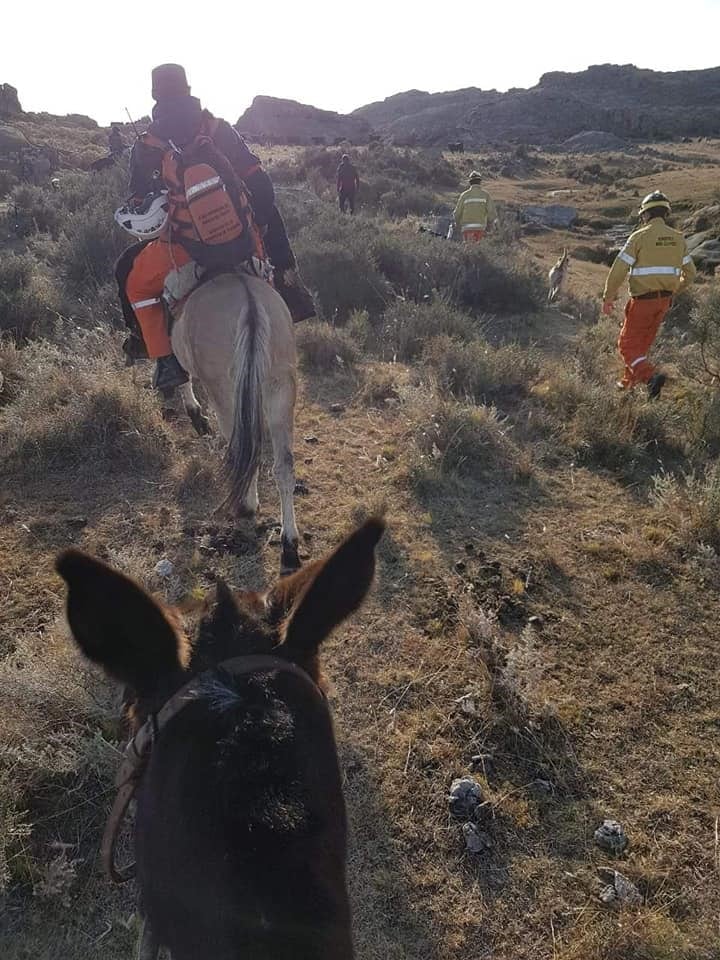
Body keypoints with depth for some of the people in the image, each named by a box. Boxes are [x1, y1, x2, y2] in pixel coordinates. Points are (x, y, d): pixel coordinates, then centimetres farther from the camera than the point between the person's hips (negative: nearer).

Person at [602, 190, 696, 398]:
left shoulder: (639, 237, -12)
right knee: (643, 344, 20)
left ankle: (651, 376, -22)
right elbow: (690, 273, 11)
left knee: (628, 345, 0)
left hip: (643, 300, -6)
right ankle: (629, 382, 29)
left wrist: (608, 297, -5)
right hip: (664, 300, 6)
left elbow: (618, 270, -15)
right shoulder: (678, 238, 6)